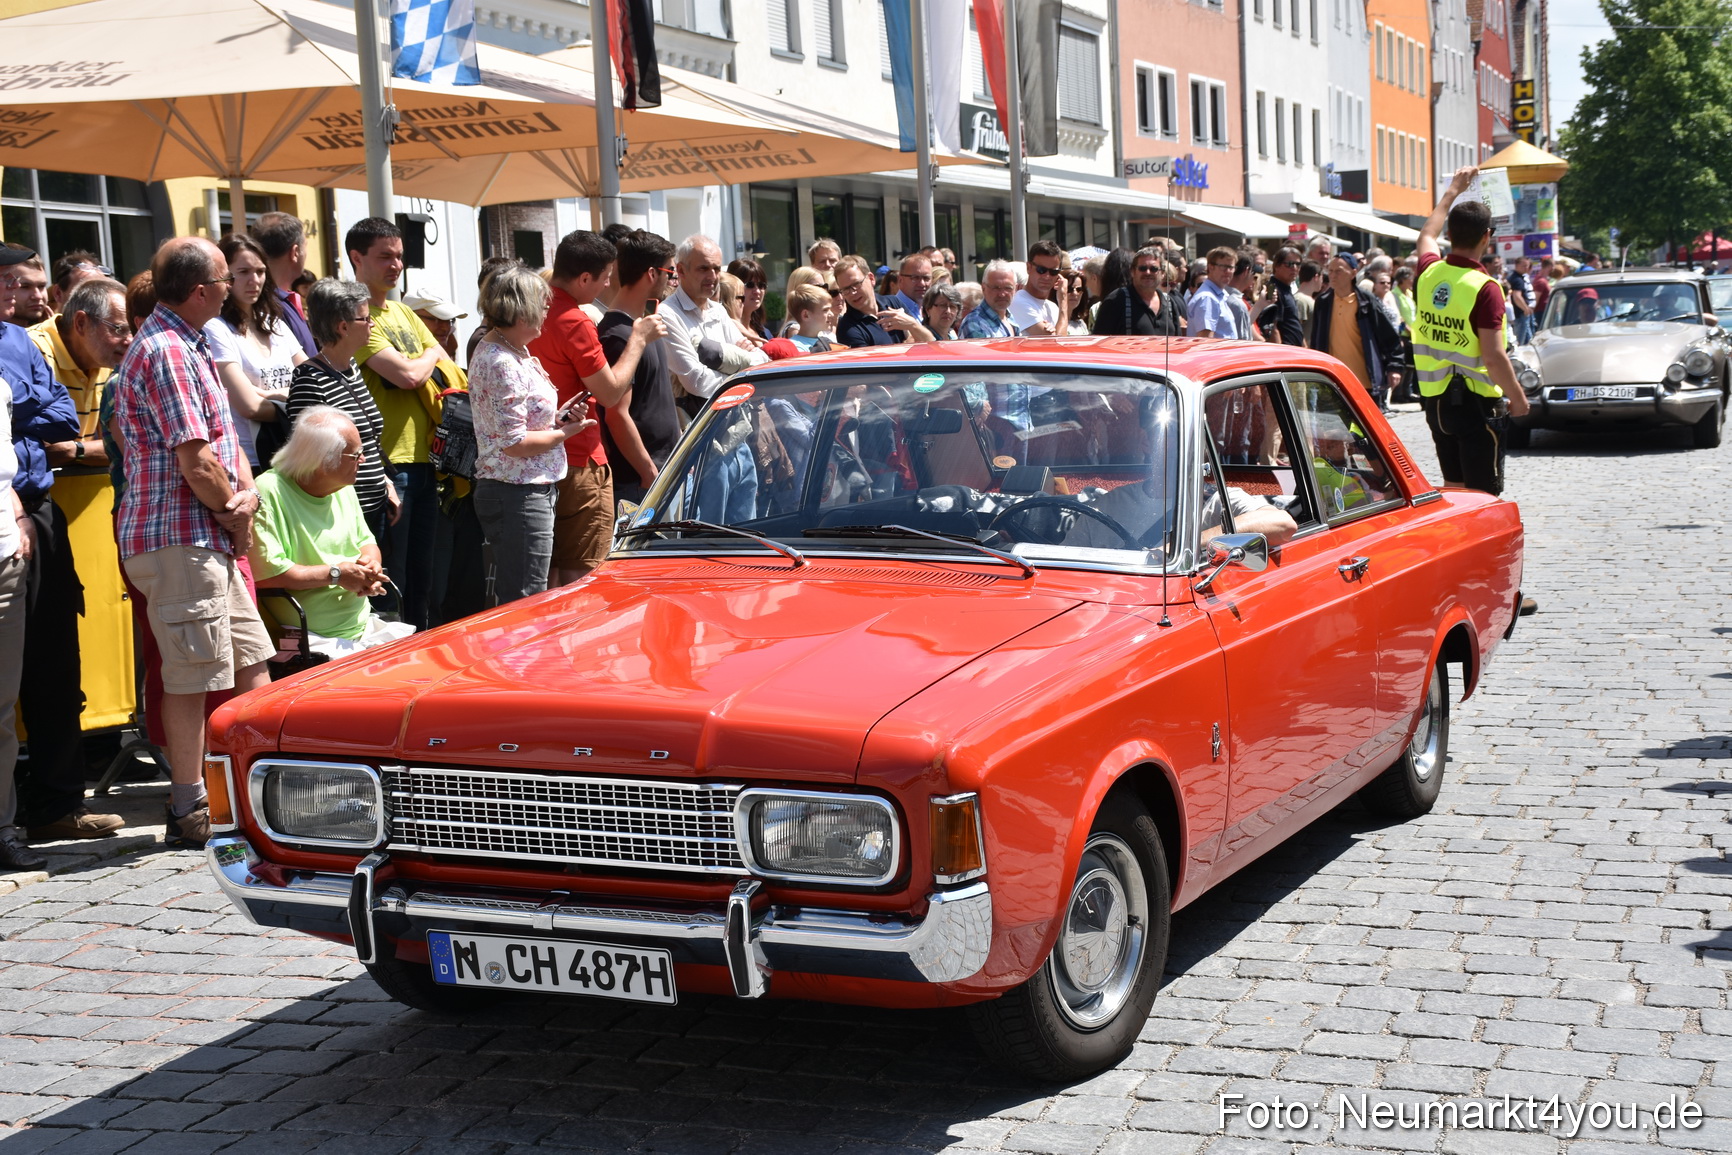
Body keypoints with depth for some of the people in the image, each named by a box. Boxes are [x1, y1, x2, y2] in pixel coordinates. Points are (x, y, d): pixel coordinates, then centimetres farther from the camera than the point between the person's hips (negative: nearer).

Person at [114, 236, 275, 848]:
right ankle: (189, 813, 5)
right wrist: (237, 520, -7)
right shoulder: (165, 352, -16)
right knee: (191, 678, -4)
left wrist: (248, 492, -2)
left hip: (208, 539, 10)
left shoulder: (189, 346, 17)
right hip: (178, 539, -10)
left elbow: (226, 437, 16)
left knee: (250, 666, 13)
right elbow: (196, 461, -20)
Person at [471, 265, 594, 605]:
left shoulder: (513, 352, 14)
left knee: (514, 600, 14)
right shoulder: (502, 364, -18)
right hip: (518, 496, -11)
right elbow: (515, 443, -21)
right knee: (526, 606, -7)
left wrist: (557, 417, 9)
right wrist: (563, 432, -8)